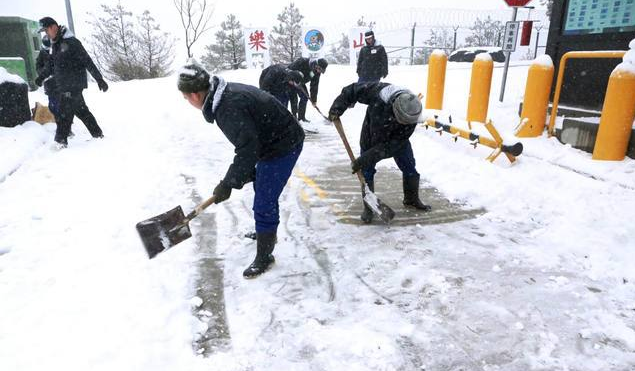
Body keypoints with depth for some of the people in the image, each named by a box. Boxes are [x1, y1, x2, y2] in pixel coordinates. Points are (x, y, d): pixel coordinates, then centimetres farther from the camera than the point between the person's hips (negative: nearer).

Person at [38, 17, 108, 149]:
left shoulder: (71, 42, -14)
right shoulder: (55, 44, 14)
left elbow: (87, 61, -17)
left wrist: (99, 79, -19)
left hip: (73, 85, -9)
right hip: (63, 86, 9)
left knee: (64, 113, -9)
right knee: (81, 110, 13)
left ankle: (61, 141, -6)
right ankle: (97, 134, 21)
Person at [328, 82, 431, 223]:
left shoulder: (411, 117, -33)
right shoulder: (378, 92, -39)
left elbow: (393, 145, -32)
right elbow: (352, 90, -22)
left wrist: (365, 159, -36)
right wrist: (336, 109, -28)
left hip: (397, 139, 2)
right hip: (371, 137, -1)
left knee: (409, 168, 8)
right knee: (367, 171, -3)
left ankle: (412, 199, 32)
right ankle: (368, 207, 13)